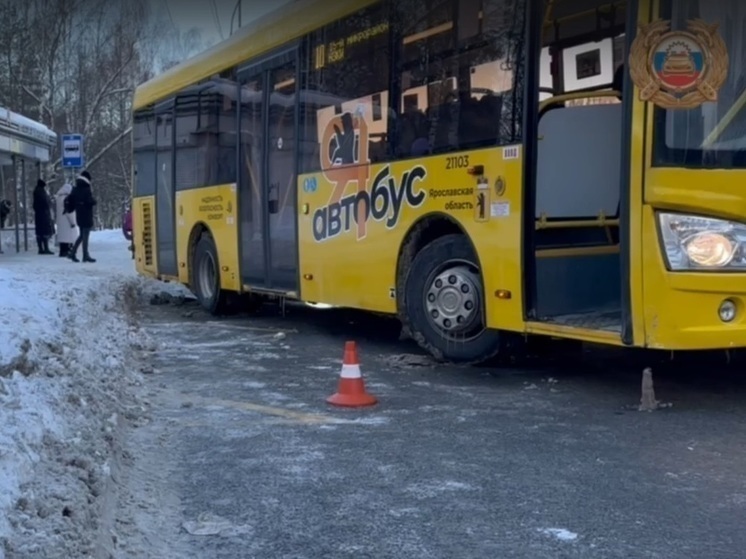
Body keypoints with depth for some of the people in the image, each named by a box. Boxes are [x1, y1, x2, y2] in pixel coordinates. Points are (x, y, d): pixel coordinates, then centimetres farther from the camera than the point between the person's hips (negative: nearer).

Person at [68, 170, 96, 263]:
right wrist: (94, 200, -3)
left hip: (79, 216, 7)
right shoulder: (87, 190, -15)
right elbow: (91, 201, -22)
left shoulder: (75, 190, 7)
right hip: (87, 216, -7)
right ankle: (85, 256, 2)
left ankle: (72, 252, 13)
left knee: (82, 235, 18)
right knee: (85, 235, -2)